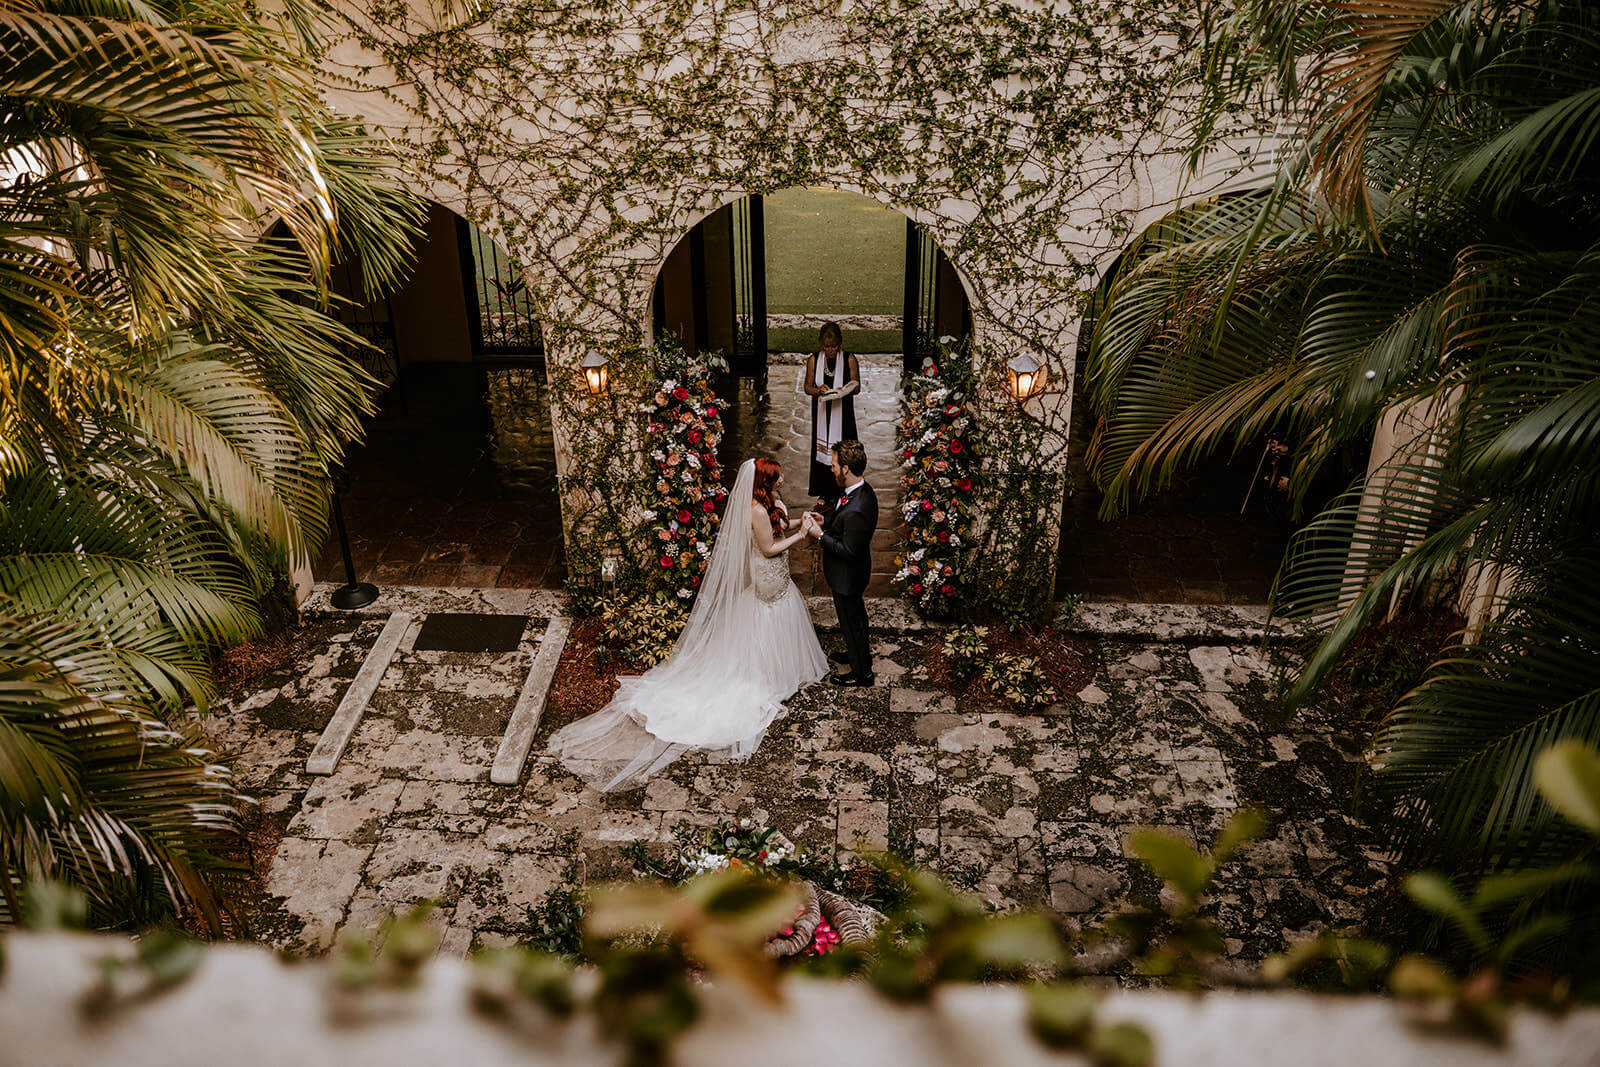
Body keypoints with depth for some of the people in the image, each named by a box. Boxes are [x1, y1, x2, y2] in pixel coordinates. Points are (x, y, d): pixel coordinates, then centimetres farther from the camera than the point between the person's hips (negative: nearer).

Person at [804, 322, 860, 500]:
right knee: (822, 448, 5)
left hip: (842, 413, -2)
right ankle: (824, 492, 15)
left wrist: (843, 391, -21)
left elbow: (857, 387, 0)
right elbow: (807, 386, 6)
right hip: (821, 413, 2)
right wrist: (819, 390, -16)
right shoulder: (813, 360, 2)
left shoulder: (849, 360, -3)